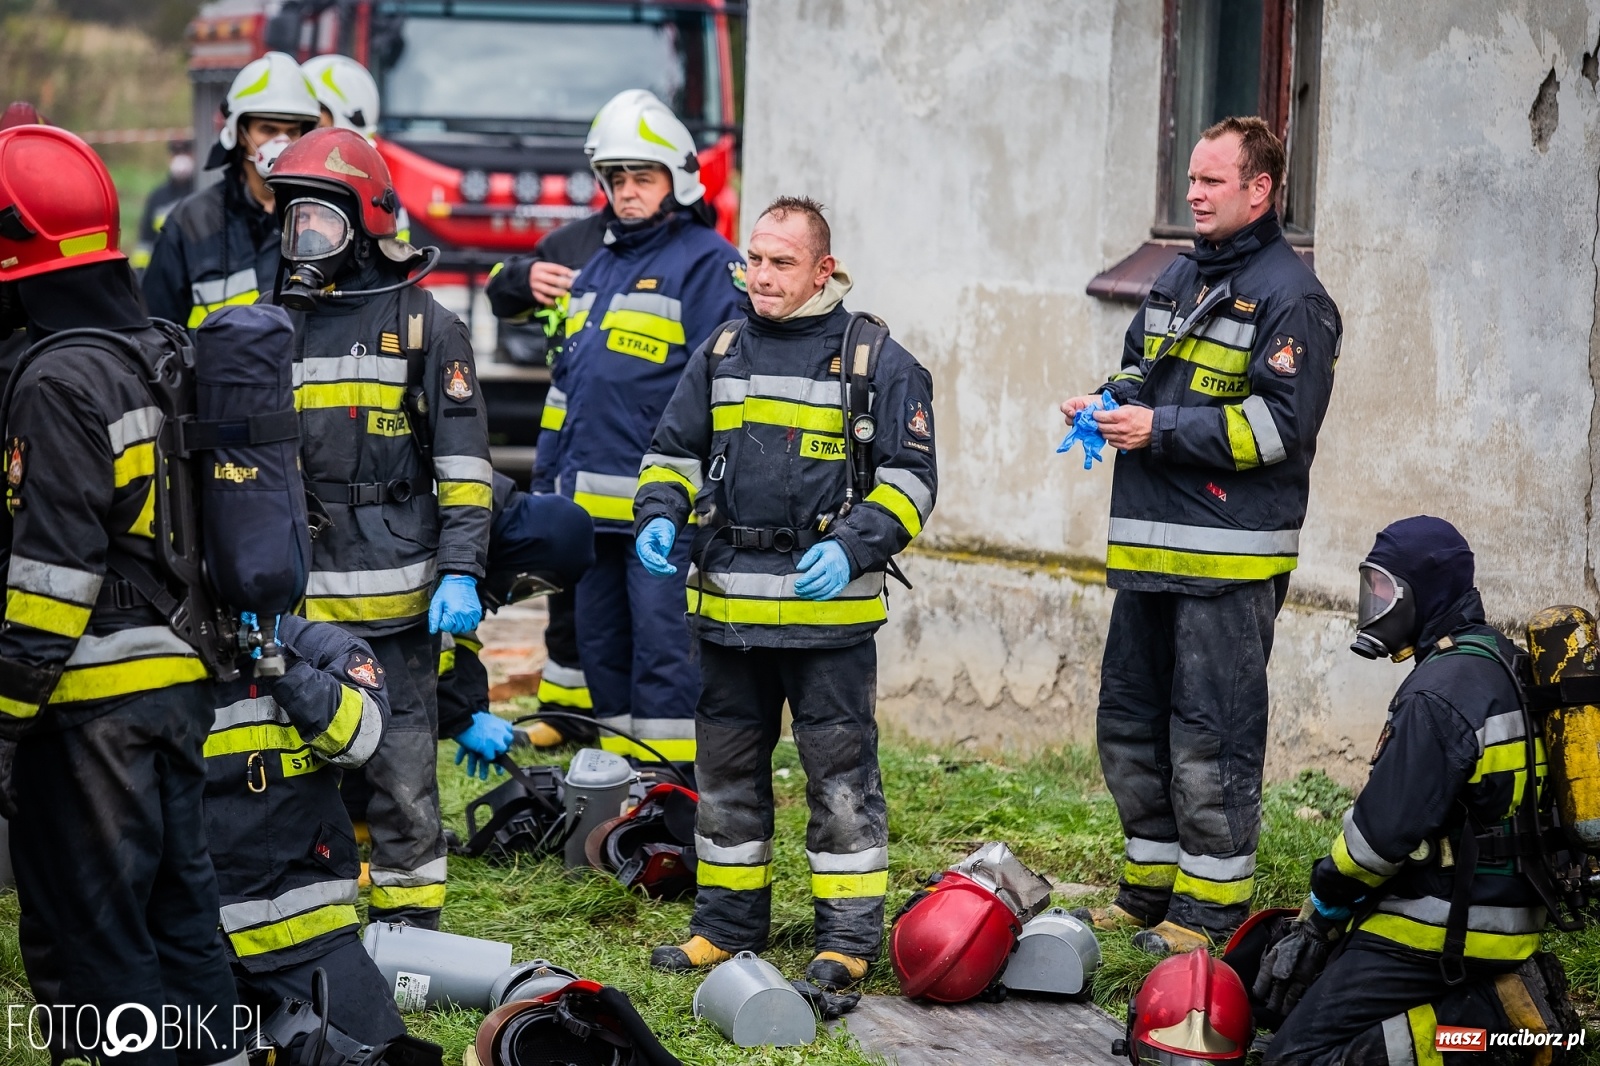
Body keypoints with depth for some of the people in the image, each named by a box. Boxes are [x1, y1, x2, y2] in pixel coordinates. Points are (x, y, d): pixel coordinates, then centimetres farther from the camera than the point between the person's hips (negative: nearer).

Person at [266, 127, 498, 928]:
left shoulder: (422, 326, 1)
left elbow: (464, 466, -1)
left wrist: (461, 574, -10)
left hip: (394, 597, -4)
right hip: (297, 599, 4)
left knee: (402, 773, -2)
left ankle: (409, 931, 7)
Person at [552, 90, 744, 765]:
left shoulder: (708, 261, -6)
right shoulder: (600, 266, 20)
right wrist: (556, 480, 23)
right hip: (593, 505, 9)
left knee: (664, 653, -9)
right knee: (601, 650, 12)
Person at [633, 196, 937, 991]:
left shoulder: (876, 359, -2)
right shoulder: (723, 351, 11)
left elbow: (909, 475, -3)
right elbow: (674, 448, 19)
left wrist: (853, 548, -17)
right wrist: (659, 514, -1)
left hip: (828, 606, -5)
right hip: (728, 604, 5)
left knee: (840, 774, -1)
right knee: (727, 769, 13)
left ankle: (848, 934, 6)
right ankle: (729, 919, 25)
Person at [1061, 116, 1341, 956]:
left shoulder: (1289, 297, -10)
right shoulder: (1180, 277, 16)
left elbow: (1278, 424, -17)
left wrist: (1160, 429, -17)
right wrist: (1109, 403, 6)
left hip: (1230, 557, -9)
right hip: (1152, 550, 9)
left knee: (1212, 735, -5)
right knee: (1129, 723, 14)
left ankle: (1214, 905, 4)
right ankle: (1152, 887, 25)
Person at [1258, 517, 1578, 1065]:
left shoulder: (1438, 695, -20)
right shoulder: (1501, 665, 12)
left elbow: (1385, 828, -21)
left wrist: (1323, 910, -3)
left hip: (1435, 934, -10)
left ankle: (1497, 1018, -14)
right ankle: (1503, 992, 7)